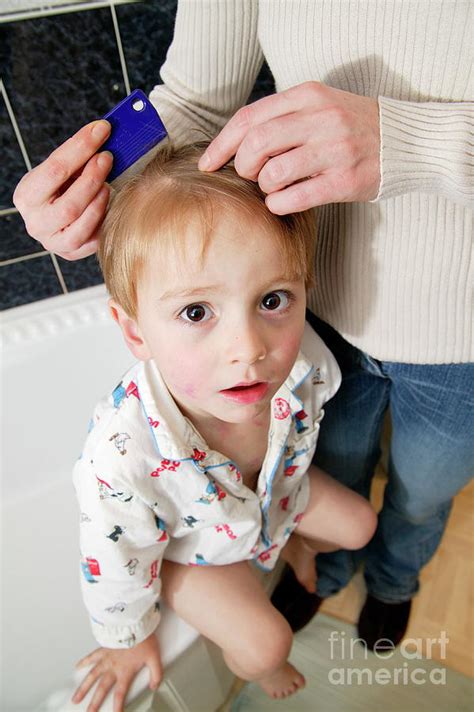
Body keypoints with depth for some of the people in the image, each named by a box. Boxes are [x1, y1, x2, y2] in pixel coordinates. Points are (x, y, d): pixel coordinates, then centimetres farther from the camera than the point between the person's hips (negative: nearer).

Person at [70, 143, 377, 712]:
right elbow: (117, 565, -23)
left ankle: (294, 542, 49)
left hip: (280, 486, 4)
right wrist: (128, 638, -2)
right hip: (190, 543, -3)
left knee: (360, 525, 14)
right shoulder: (122, 456, -45)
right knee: (264, 644, -7)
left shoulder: (304, 360, -33)